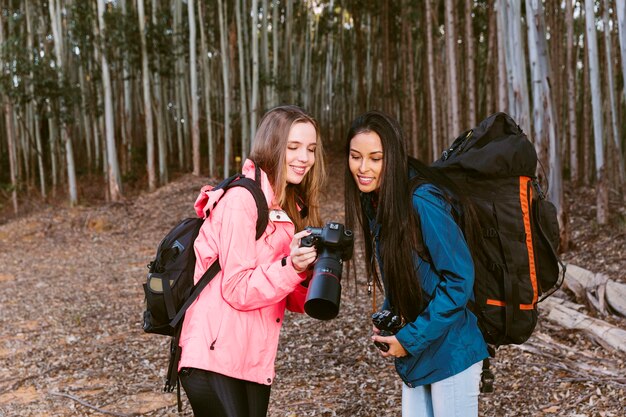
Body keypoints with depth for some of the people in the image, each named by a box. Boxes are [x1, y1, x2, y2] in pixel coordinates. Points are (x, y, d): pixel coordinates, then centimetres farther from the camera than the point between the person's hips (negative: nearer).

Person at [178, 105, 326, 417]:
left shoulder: (288, 207, 12)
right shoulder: (242, 198, -13)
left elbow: (290, 299, 8)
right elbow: (238, 290, -16)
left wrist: (314, 273, -10)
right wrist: (291, 266, -28)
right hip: (215, 359, -8)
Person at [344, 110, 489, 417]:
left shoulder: (423, 202, -23)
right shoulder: (374, 201, 2)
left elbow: (460, 277, -22)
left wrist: (411, 339, -18)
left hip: (450, 349, -8)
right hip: (415, 354, 8)